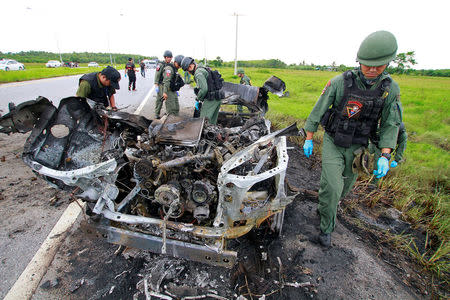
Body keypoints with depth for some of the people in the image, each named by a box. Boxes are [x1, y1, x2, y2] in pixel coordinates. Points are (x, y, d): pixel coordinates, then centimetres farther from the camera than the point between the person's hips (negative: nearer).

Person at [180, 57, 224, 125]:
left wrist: (197, 100, -9)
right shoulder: (205, 69, 20)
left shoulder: (198, 73, -13)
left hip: (211, 99, -10)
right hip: (217, 98, 10)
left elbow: (204, 89, -22)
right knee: (212, 121, 15)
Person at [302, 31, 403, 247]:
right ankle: (327, 227, 11)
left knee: (344, 186, 18)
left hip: (357, 147, 4)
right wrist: (308, 139, -7)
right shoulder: (340, 82, -16)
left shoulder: (391, 89, -7)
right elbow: (318, 111, -9)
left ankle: (323, 208, 48)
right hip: (333, 142, -3)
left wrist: (384, 156, -13)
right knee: (332, 187, -12)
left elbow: (391, 124, -2)